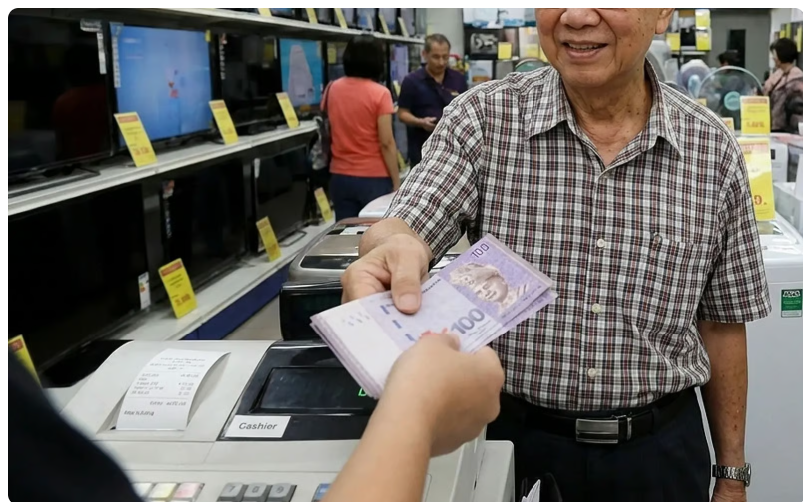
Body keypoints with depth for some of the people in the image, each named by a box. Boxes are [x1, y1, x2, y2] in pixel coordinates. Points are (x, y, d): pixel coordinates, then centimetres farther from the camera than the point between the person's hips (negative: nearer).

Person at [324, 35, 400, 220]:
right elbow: (386, 143, -14)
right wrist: (396, 183, -8)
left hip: (340, 177, 5)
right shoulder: (379, 93, -12)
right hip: (373, 178, -5)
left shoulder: (332, 89, 3)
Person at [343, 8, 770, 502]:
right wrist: (396, 249, -45)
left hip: (660, 448, 2)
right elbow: (399, 230, -21)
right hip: (513, 438, -1)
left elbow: (723, 323, 4)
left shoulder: (714, 149, -3)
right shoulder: (482, 118, -9)